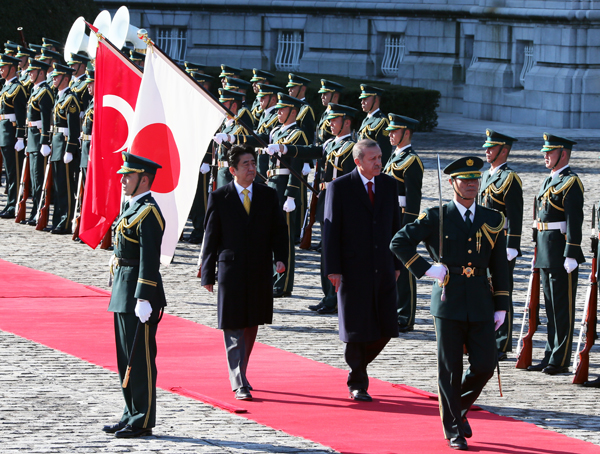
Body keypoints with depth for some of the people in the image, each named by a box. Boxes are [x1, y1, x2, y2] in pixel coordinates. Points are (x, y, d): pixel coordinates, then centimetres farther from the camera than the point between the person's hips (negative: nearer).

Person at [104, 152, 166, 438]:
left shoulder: (148, 213, -16)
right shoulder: (132, 207, 14)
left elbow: (150, 259, -21)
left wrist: (143, 299, -24)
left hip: (139, 292, -10)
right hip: (124, 291, 10)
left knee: (141, 358, -3)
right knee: (126, 358, 15)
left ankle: (143, 422, 2)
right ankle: (132, 415, 22)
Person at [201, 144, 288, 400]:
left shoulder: (268, 196, 7)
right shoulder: (219, 198, -1)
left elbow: (279, 230, 7)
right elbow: (211, 237, 1)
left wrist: (280, 258, -10)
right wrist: (208, 274, -2)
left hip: (260, 271, 3)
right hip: (231, 271, -3)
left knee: (251, 325, 12)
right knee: (233, 328, -5)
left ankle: (239, 373, 28)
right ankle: (239, 383, -6)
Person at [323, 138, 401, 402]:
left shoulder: (388, 185, 8)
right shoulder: (340, 188, -6)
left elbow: (395, 225, 14)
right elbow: (330, 230, -6)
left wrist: (397, 264, 11)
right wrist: (333, 269, -10)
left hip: (383, 269, 4)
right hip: (353, 270, -4)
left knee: (385, 329, 2)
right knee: (356, 330, 1)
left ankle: (358, 365, 27)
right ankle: (357, 384, 13)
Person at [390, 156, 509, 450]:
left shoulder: (493, 220, 10)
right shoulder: (436, 218, 0)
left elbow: (499, 266, 12)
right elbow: (399, 242, -2)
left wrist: (501, 306, 8)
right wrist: (425, 270, -9)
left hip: (481, 304, 3)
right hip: (449, 302, -3)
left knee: (485, 365, -2)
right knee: (450, 369, 0)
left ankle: (460, 407, 26)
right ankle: (453, 430, 11)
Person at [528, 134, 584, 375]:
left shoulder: (570, 182, -12)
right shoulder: (549, 181, 17)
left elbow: (574, 220, -18)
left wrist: (571, 254, -22)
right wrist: (538, 251, 21)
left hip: (562, 252, -9)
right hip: (546, 253, 9)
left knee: (563, 307, -5)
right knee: (551, 307, 13)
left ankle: (561, 360, -2)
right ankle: (551, 355, 19)